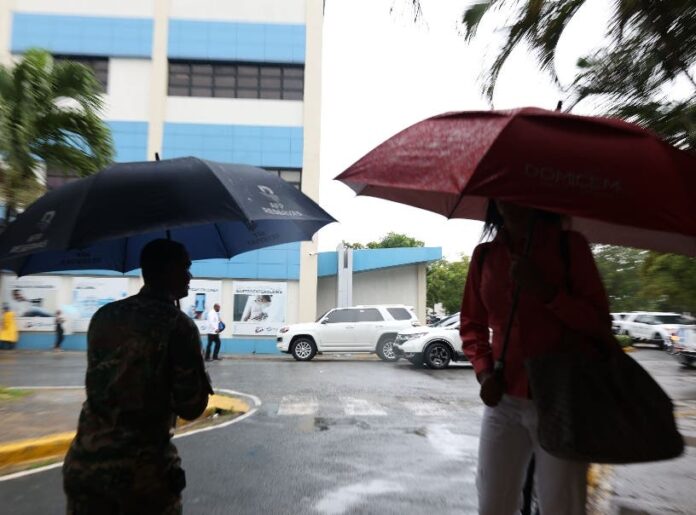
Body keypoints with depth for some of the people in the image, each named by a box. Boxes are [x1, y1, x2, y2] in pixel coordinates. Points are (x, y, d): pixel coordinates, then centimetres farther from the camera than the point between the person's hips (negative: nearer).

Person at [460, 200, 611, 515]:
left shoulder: (568, 244, -2)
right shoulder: (485, 254, 6)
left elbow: (600, 324, -3)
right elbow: (472, 324, 12)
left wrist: (546, 291, -18)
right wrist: (484, 372, -4)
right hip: (502, 400, 3)